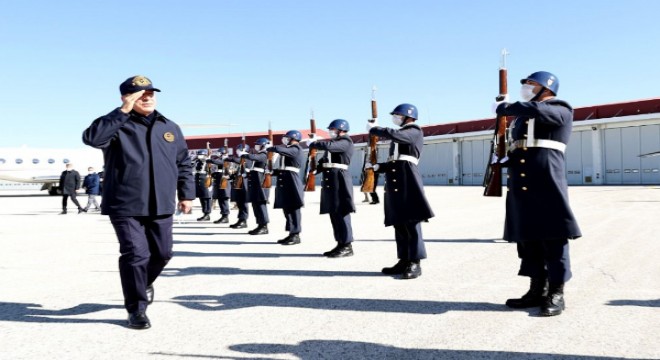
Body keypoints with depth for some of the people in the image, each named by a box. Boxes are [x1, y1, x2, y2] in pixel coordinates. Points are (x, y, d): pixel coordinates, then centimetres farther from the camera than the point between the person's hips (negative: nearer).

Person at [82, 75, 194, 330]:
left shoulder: (170, 128, 11)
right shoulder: (117, 126, -3)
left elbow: (184, 164, 16)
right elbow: (92, 138, -24)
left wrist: (186, 194, 12)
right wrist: (123, 112, -23)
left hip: (161, 205, 5)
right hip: (125, 205, -4)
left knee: (162, 253, 11)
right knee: (135, 254, -7)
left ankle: (145, 283, 43)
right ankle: (136, 309, 10)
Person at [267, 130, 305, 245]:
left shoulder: (296, 150, -11)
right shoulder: (289, 150, 19)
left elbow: (279, 149, -23)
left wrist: (269, 148, -6)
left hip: (292, 183, -10)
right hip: (285, 183, 10)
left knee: (293, 209, -6)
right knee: (287, 209, 11)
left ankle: (296, 235, -1)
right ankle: (291, 234, 18)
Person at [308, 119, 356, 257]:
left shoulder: (346, 142, -8)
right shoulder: (334, 142, 20)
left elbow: (328, 146, -24)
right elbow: (325, 160, 23)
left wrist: (313, 143, -10)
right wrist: (316, 167, 6)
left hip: (339, 179, -9)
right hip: (329, 180, 9)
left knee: (341, 212, -8)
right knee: (333, 213, 10)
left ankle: (347, 246, -5)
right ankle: (341, 244, 16)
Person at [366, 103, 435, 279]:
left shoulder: (415, 131, 0)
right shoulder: (398, 136, 24)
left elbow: (393, 135, -19)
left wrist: (373, 128, -7)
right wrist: (377, 167, 10)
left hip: (407, 179, -8)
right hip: (394, 181, 9)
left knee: (411, 222, -9)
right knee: (399, 223, 8)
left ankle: (415, 263, -5)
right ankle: (404, 261, 14)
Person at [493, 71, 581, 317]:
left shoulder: (560, 109, 3)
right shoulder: (521, 115, 24)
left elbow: (535, 110, -18)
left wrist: (502, 107, -5)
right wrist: (503, 160, 8)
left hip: (547, 182, -7)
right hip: (521, 185, 7)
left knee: (553, 237, -4)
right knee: (527, 237, 7)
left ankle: (556, 294, 2)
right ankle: (537, 291, 15)